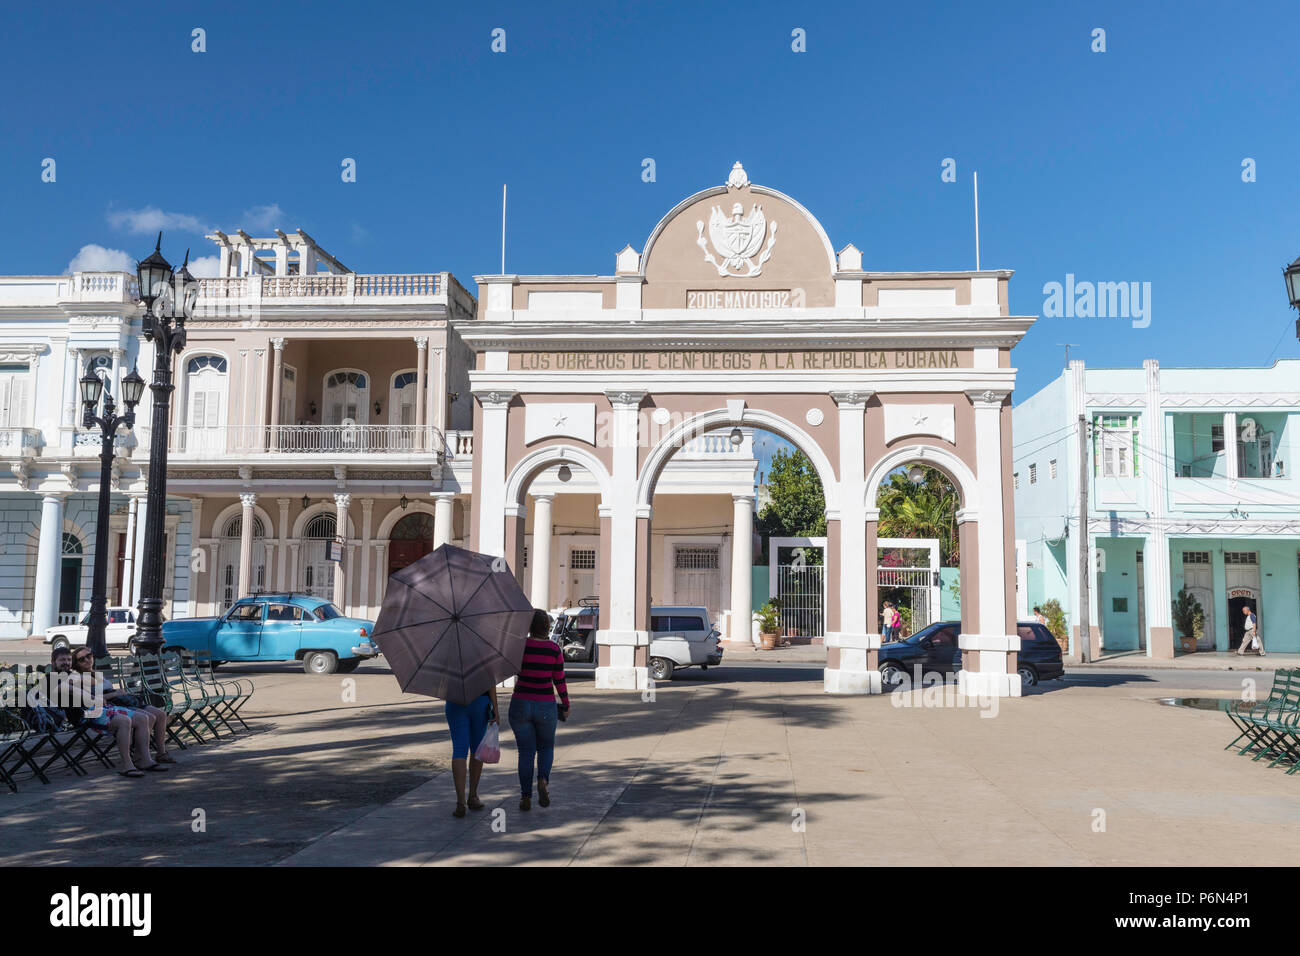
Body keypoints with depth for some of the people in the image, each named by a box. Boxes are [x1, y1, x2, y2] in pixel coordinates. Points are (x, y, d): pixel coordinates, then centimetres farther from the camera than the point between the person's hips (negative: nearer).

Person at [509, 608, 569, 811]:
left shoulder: (520, 645, -10)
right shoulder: (554, 650, -6)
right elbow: (559, 681, -2)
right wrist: (566, 705, 9)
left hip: (520, 705, 0)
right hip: (545, 707, 0)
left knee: (526, 751, 12)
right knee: (546, 747, 20)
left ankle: (526, 796, 9)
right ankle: (543, 780, -5)